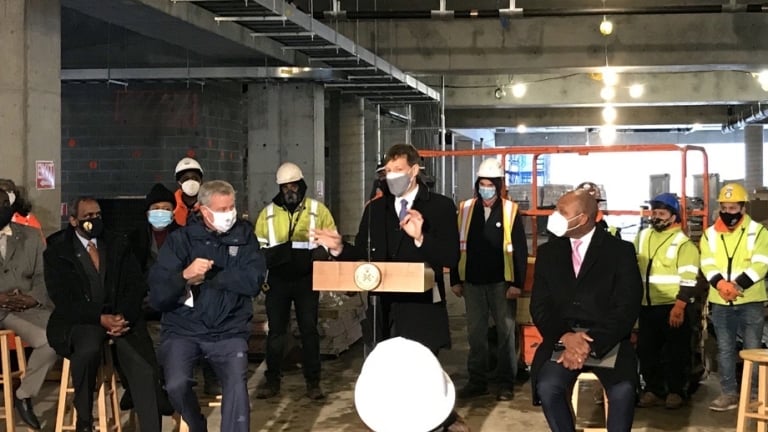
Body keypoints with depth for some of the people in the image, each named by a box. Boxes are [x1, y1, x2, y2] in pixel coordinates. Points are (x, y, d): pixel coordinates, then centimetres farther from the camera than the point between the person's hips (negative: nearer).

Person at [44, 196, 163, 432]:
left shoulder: (118, 244, 11)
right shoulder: (56, 252, 2)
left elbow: (136, 286, 5)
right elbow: (63, 300, -8)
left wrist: (123, 317, -15)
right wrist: (100, 319, -21)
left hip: (120, 318, 2)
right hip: (78, 322, -2)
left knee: (145, 371, -23)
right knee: (88, 348, -37)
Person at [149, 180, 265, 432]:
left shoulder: (244, 235, 6)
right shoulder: (181, 238, 0)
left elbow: (253, 281, -10)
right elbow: (157, 297, -8)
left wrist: (206, 277, -12)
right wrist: (185, 275, -26)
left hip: (228, 331, 1)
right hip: (183, 330, -1)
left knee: (237, 386, -25)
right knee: (177, 385, -23)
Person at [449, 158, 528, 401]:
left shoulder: (510, 211, -3)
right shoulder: (465, 209, 4)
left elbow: (520, 250, -4)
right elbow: (456, 246, 8)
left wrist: (517, 283, -9)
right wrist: (455, 280, 5)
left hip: (501, 283, -3)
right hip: (473, 282, 3)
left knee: (506, 333, 3)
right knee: (475, 333, 9)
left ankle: (506, 383, 12)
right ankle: (477, 381, 18)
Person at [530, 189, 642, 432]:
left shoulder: (620, 251, 0)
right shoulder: (548, 252, 9)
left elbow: (626, 308, -8)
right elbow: (540, 306, 5)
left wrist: (591, 344, -20)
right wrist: (565, 337, -15)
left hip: (607, 341, -2)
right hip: (562, 339, 2)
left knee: (622, 390, -30)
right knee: (547, 386, -27)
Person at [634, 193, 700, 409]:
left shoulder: (683, 243, -8)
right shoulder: (642, 237, 10)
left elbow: (688, 279, -13)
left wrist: (679, 307, -20)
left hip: (672, 307, -6)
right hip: (647, 306, 6)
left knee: (675, 352, 3)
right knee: (646, 351, 9)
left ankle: (675, 391, 14)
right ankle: (652, 389, 20)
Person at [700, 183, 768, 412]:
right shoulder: (710, 234, 7)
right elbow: (707, 265, -2)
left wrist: (738, 285, -23)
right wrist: (721, 285, -22)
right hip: (720, 303, 3)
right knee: (725, 349, 8)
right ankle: (729, 393, 17)